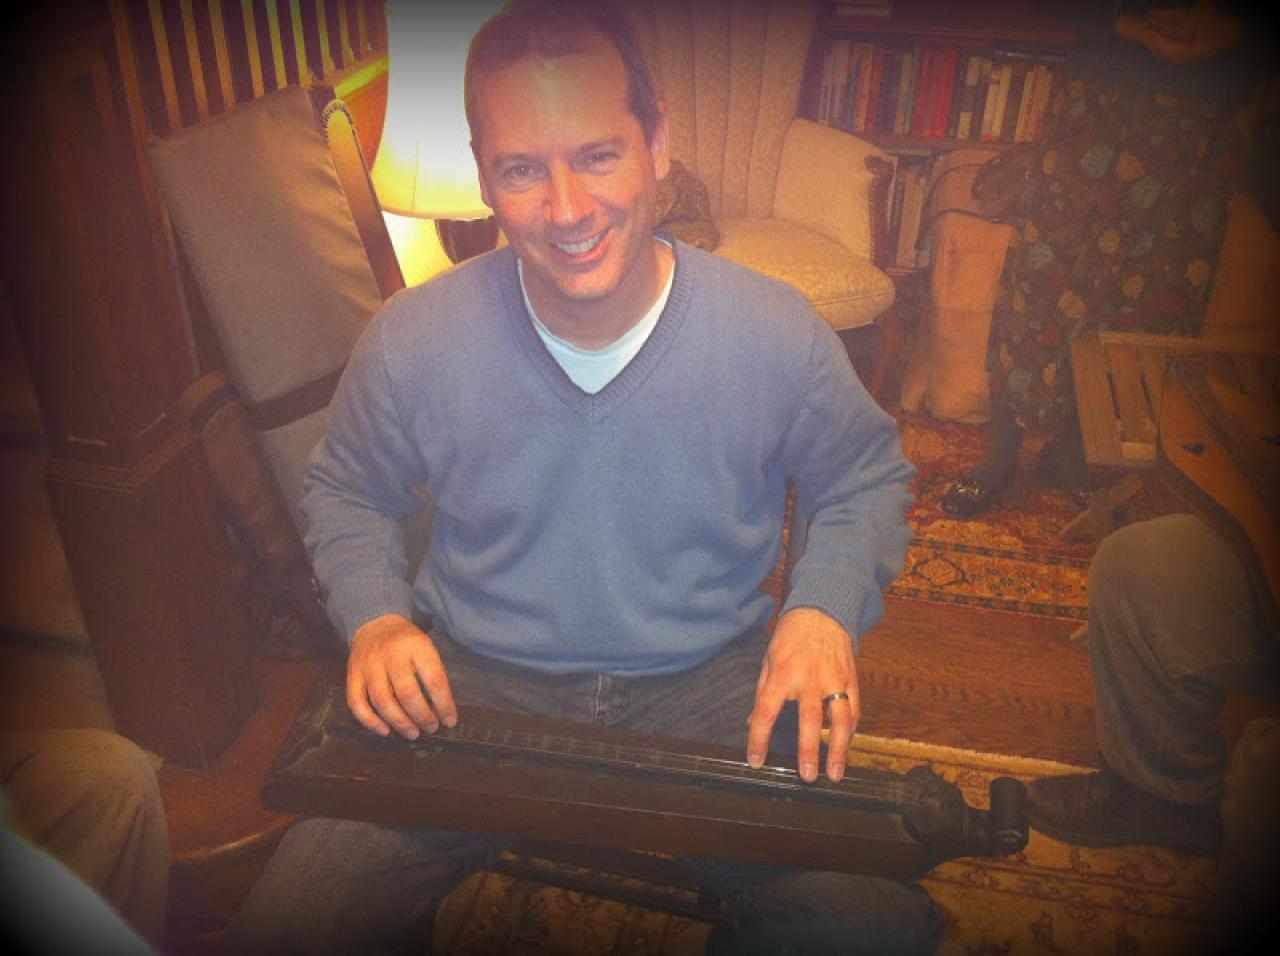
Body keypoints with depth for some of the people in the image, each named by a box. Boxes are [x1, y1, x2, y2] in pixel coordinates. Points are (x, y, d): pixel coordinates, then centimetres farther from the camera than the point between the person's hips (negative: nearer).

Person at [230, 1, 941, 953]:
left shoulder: (777, 334, -13)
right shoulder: (413, 340, -11)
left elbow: (868, 481, 6)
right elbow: (348, 493, 9)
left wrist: (823, 607, -12)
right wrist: (375, 618, -8)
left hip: (712, 683, 0)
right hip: (469, 681, 1)